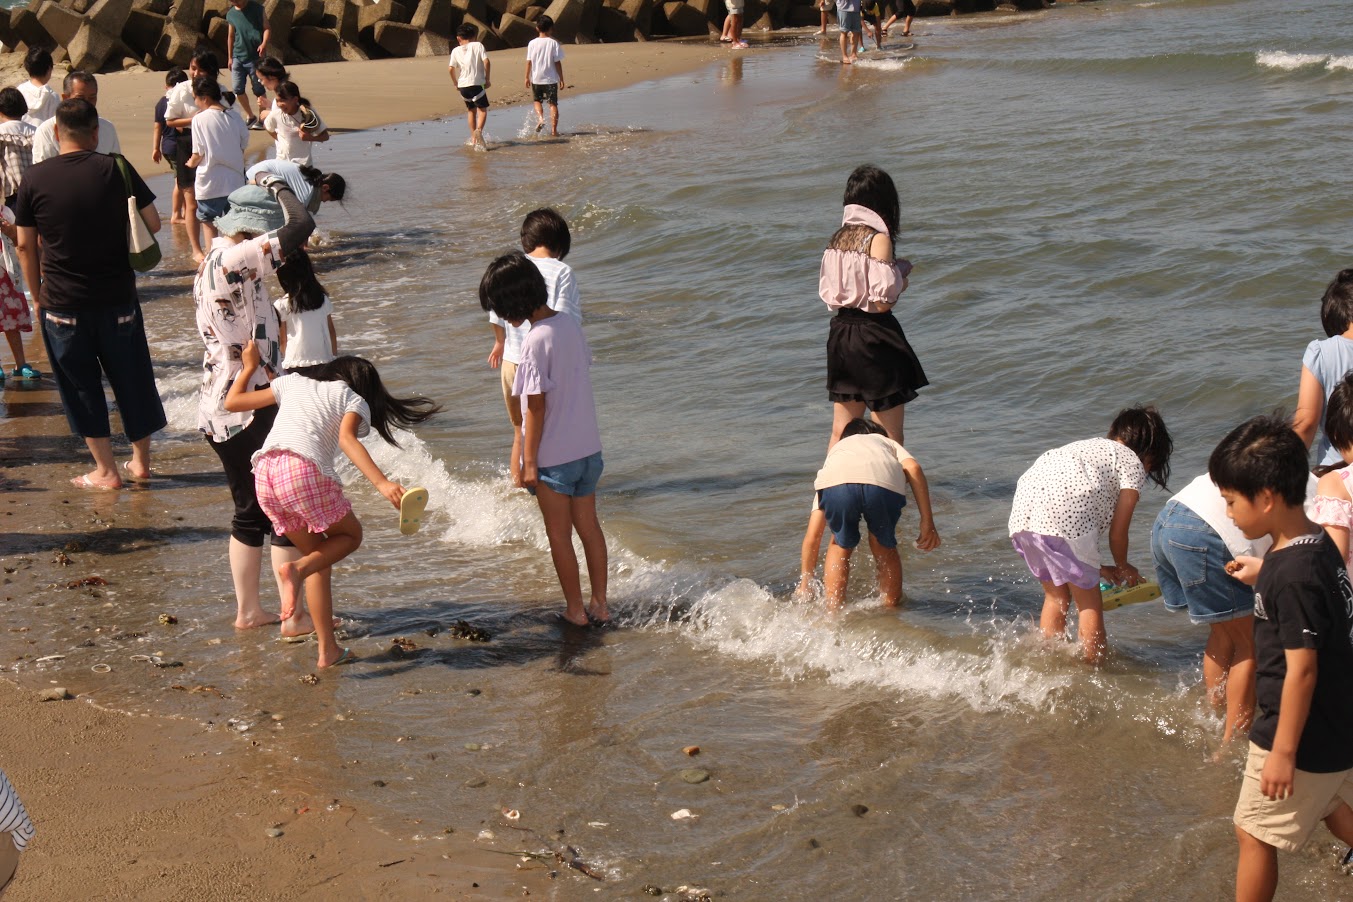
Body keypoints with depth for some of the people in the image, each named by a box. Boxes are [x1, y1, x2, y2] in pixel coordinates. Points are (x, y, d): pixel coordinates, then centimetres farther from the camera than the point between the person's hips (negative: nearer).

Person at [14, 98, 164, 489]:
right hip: (117, 298, 1)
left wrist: (37, 295, 11)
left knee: (80, 385, 11)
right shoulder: (116, 169, -7)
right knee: (131, 379, 15)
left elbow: (25, 246, -1)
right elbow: (153, 223, -4)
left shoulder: (35, 178, -6)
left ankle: (106, 471, 16)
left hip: (62, 304, -1)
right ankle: (141, 461, 27)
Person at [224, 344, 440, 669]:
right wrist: (382, 483, -18)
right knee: (350, 536, 20)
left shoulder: (293, 382, 28)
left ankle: (328, 650, 15)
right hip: (305, 471, -5)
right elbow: (347, 439, -7)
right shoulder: (353, 400, 15)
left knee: (320, 556, 20)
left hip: (264, 474, 6)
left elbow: (232, 402, 29)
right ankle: (297, 569, -11)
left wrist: (249, 367, 47)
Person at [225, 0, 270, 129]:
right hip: (238, 57, 4)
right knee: (237, 88, 1)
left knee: (258, 90, 2)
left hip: (256, 57, -4)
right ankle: (250, 117, 18)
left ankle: (261, 120, 14)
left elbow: (267, 28, -4)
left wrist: (264, 44, -22)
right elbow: (230, 36, 15)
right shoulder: (231, 14, 7)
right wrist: (230, 57, 16)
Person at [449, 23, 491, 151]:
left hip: (463, 85, 4)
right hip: (476, 83, -4)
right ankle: (479, 130, -26)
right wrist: (487, 79, -1)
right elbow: (486, 62, -10)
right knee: (482, 109, 2)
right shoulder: (478, 45, 2)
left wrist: (456, 83, 13)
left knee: (471, 110, 20)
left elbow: (451, 68, 0)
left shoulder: (456, 51, 9)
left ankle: (473, 139, 23)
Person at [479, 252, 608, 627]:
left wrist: (528, 462, -12)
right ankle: (600, 604, 23)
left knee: (559, 535, 8)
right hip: (588, 447, 7)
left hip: (553, 456, -7)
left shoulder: (536, 340, -22)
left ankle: (575, 610, 17)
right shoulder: (570, 324, 1)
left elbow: (535, 406, -20)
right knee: (589, 526, 17)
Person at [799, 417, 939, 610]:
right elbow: (914, 468, 16)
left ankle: (833, 608, 25)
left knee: (841, 545, 30)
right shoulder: (889, 443, 45)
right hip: (885, 482, -1)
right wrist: (927, 522, 14)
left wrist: (805, 585, 47)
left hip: (835, 484, 1)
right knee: (885, 546, 28)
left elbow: (812, 536, 40)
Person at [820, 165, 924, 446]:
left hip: (841, 331, 7)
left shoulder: (838, 238, 7)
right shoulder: (878, 239, -14)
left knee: (841, 433, 14)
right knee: (889, 436, 3)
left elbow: (828, 294, 11)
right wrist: (901, 279, 1)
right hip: (873, 336, -7)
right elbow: (881, 302, -20)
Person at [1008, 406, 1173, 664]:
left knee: (1056, 596, 25)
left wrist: (1095, 568, 37)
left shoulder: (1089, 448, 35)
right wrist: (1123, 567, 29)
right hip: (1066, 515, -7)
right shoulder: (1132, 463, 14)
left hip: (1022, 511, 7)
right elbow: (1117, 533, 10)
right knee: (1090, 604, 9)